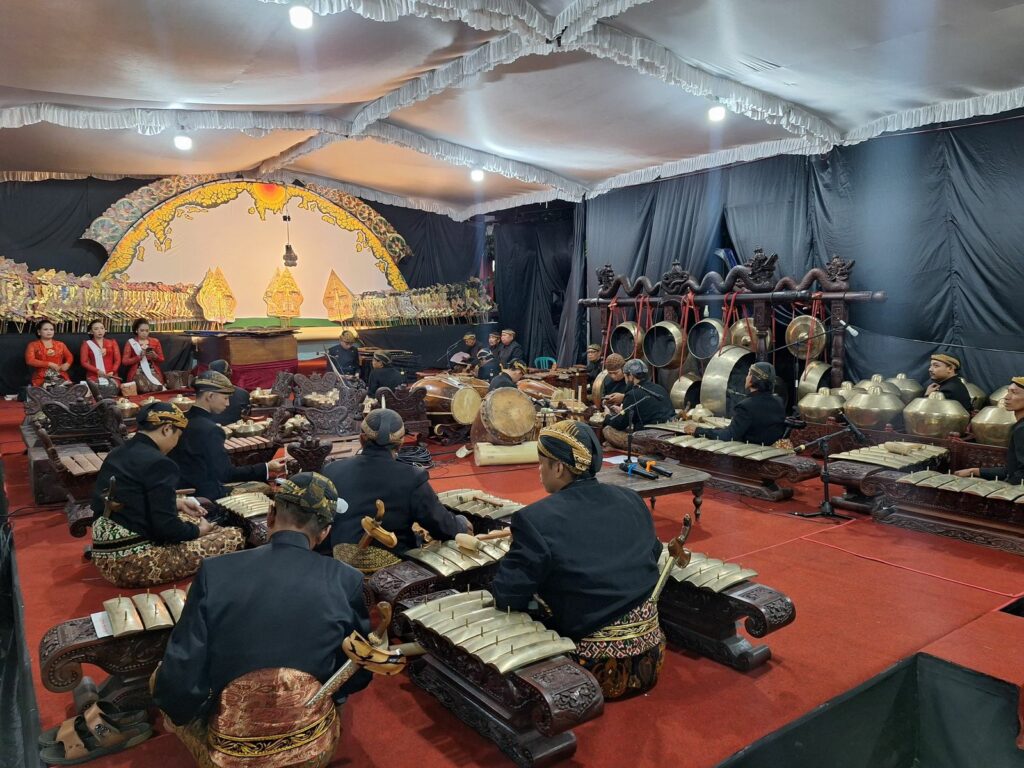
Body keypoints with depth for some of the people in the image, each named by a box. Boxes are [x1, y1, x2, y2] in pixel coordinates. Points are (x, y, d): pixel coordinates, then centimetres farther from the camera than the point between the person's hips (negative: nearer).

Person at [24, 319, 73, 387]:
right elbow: (30, 361, -3)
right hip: (42, 379, -3)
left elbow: (70, 357, 16)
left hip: (61, 378, 3)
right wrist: (49, 364, -11)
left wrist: (67, 364, -7)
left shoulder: (60, 344, 19)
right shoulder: (33, 345, 9)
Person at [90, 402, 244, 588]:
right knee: (235, 537, -6)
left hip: (105, 558, 10)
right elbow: (166, 528, -22)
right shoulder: (158, 463, -18)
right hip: (133, 563, -10)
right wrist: (197, 530, -2)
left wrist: (175, 503, 19)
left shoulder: (116, 454, 9)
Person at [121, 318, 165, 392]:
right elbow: (125, 361, 0)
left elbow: (161, 359, 13)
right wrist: (139, 357, -14)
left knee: (156, 388, -30)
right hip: (138, 373, -2)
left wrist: (154, 356, -9)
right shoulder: (130, 342, 5)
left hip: (153, 372, 2)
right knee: (144, 388, -33)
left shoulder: (155, 341, 12)